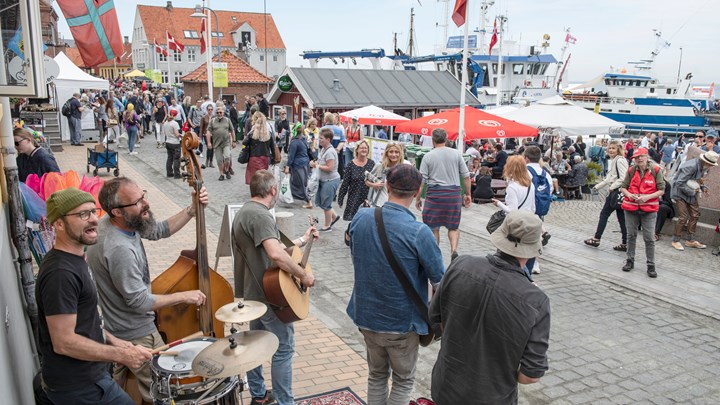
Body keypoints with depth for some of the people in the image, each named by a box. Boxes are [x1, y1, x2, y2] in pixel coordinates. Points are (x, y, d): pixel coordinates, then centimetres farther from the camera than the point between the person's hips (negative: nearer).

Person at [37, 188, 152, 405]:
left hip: (88, 375, 10)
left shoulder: (75, 259, 7)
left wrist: (111, 340, 8)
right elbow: (64, 342, -26)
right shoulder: (60, 273, -25)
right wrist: (122, 355, -20)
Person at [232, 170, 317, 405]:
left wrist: (303, 240, 19)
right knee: (284, 347, 1)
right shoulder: (259, 215, -23)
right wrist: (303, 275, -26)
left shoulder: (245, 211, 10)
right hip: (269, 295, -11)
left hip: (253, 292, 11)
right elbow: (276, 254, -37)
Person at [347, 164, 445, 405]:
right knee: (403, 381, 18)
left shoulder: (360, 218, -10)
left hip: (366, 315, 5)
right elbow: (440, 281, -14)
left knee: (376, 374, 25)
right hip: (402, 322, -4)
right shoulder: (419, 232, -25)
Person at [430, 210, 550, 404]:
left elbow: (436, 318, -2)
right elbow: (532, 374, -17)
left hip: (445, 387, 2)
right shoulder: (536, 301, -23)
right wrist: (506, 376, 3)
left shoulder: (460, 266, -17)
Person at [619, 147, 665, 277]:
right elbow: (623, 187, 8)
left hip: (649, 209, -3)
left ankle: (651, 265, 11)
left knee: (649, 238, 1)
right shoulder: (631, 171, 1)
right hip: (631, 208, 3)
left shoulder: (656, 170, -5)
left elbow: (661, 190, -5)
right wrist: (629, 194, -13)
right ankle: (630, 260, 28)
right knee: (631, 236, 14)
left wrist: (648, 197, -19)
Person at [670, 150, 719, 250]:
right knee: (683, 217, -10)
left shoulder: (703, 167, 0)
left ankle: (690, 240, 22)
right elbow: (680, 183, -27)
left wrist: (702, 187, -3)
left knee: (695, 215, 9)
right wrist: (692, 191, -21)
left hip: (692, 194, 9)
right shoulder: (691, 166, -27)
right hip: (680, 194, -9)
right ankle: (675, 241, 4)